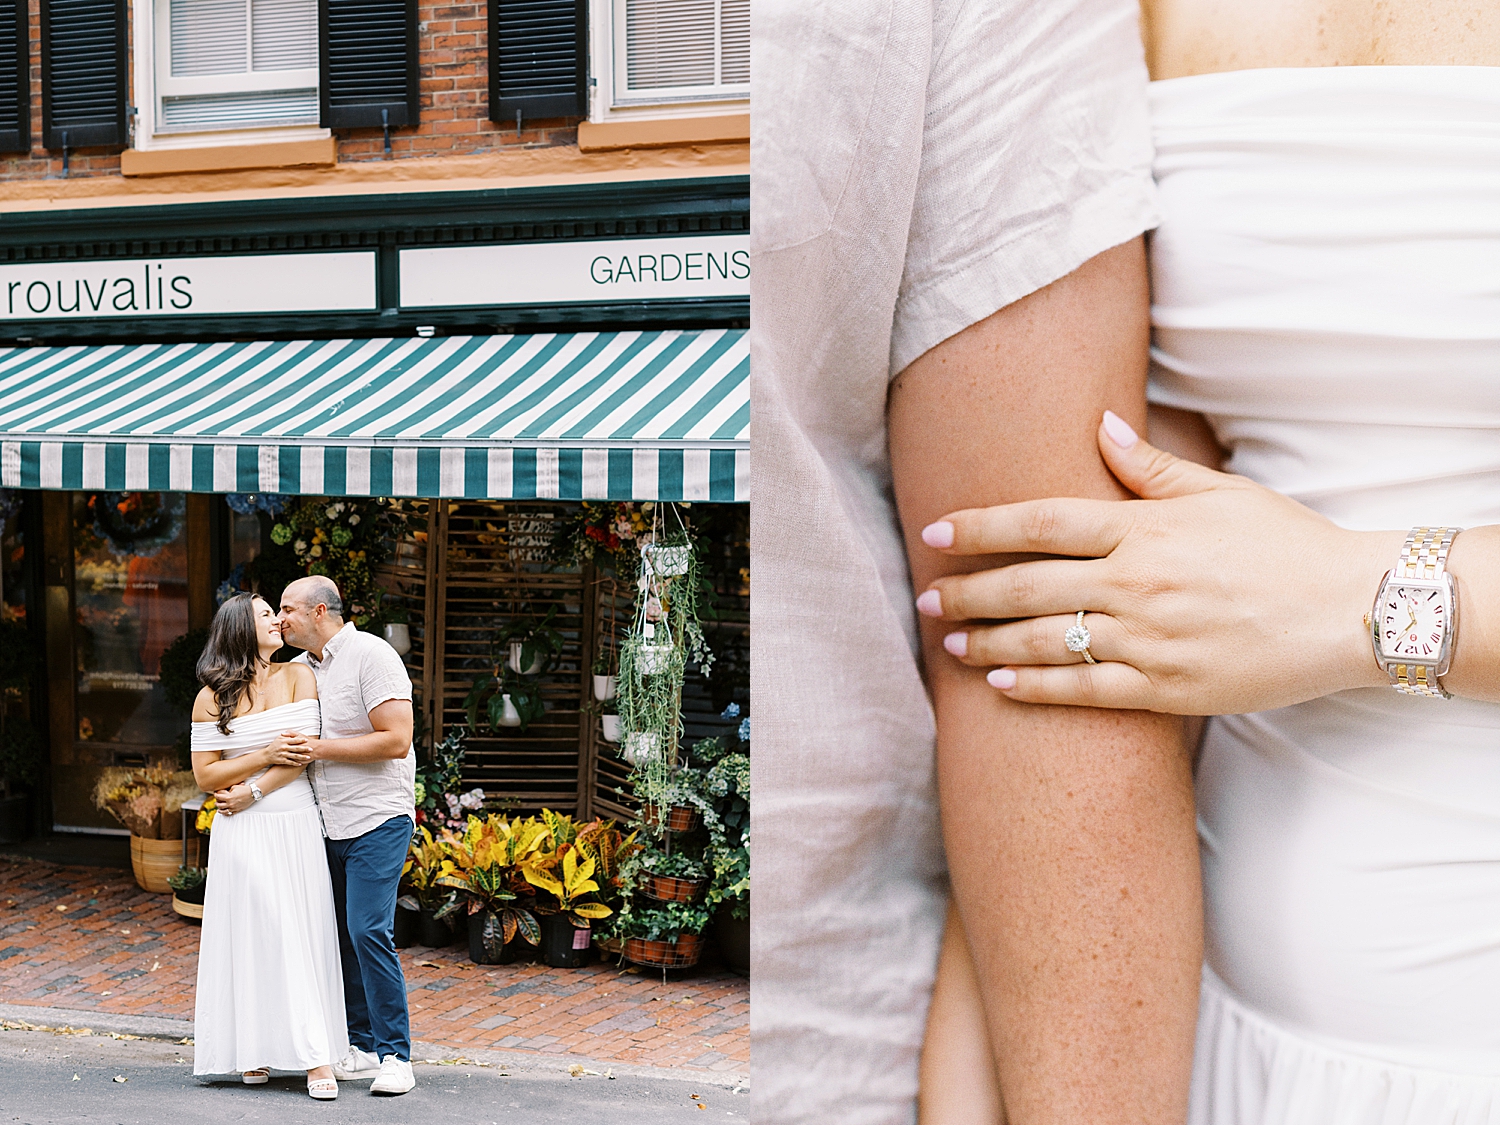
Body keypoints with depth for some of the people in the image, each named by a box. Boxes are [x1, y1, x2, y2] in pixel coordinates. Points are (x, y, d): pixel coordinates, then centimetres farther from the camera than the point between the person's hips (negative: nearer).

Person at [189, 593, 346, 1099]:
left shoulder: (297, 677, 5)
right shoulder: (213, 697, 3)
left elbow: (304, 753, -4)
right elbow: (205, 774, -2)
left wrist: (252, 792, -10)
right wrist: (266, 757, -12)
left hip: (297, 827, 1)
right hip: (243, 833, -1)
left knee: (302, 935, 0)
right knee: (252, 935, 0)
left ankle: (316, 1057, -1)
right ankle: (252, 1049, 9)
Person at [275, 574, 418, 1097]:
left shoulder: (371, 656, -11)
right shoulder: (297, 669, 13)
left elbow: (396, 740, -18)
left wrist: (323, 748, -17)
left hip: (376, 820, -8)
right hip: (326, 823, 8)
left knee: (369, 931, -14)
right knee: (336, 933, 7)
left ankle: (394, 1054, -6)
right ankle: (360, 1047, 16)